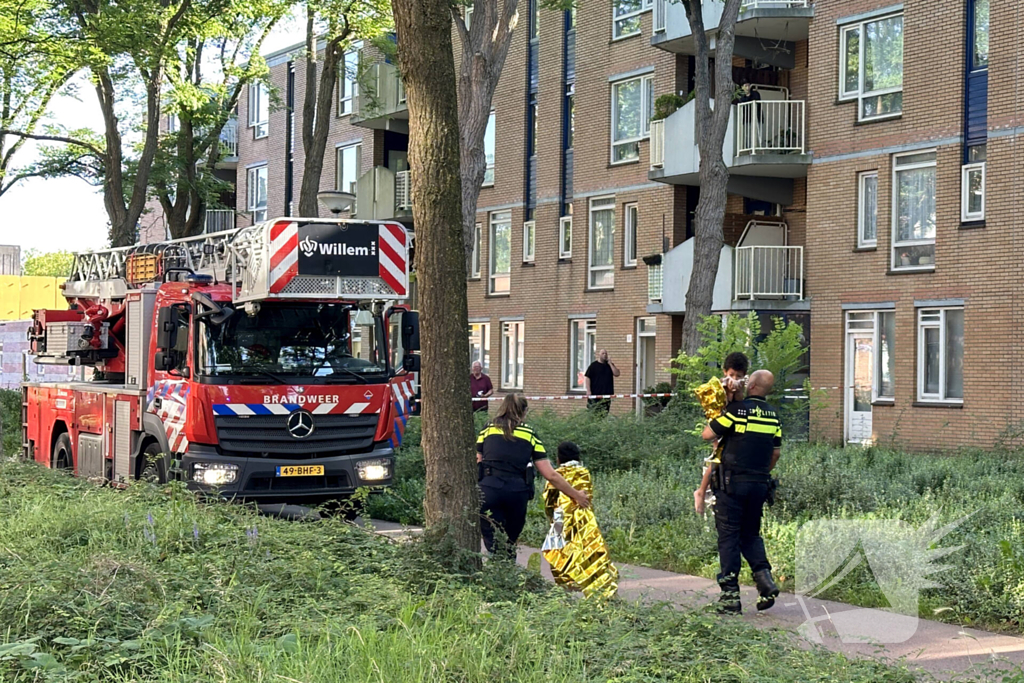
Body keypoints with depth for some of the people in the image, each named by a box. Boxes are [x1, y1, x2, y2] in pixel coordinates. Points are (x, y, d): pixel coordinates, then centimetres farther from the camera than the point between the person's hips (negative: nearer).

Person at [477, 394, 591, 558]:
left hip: (489, 488, -1)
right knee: (509, 546, 17)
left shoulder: (488, 429, 14)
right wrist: (576, 495, 22)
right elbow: (550, 475, 12)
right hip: (517, 492, 1)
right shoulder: (530, 434, 15)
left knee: (494, 545, -2)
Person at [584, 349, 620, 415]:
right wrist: (588, 391, -11)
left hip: (606, 394, 4)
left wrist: (610, 364, -2)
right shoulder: (593, 365, 1)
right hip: (595, 394, -4)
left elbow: (617, 374, 2)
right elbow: (587, 377, -3)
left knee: (604, 414, 1)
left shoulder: (610, 365, 14)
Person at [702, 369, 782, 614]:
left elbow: (707, 434, -7)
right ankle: (764, 577, -3)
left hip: (732, 482, -5)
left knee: (729, 536, 1)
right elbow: (776, 452, 14)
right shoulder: (773, 415, 8)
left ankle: (730, 595, 0)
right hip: (760, 483, 5)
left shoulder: (737, 409, -11)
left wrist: (715, 416, 13)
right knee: (751, 534, 18)